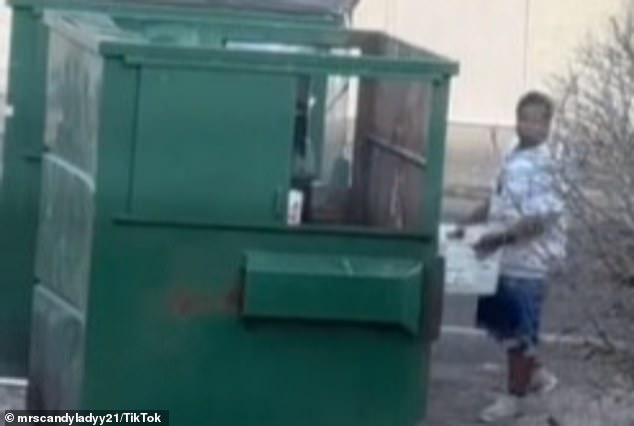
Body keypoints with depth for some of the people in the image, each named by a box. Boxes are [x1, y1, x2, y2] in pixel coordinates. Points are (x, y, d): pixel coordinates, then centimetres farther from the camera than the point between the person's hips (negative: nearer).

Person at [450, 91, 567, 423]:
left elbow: (539, 219, -26)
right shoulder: (514, 157, 7)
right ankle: (536, 374, 35)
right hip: (504, 259, 9)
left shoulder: (542, 166, -21)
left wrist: (498, 239, -27)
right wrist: (468, 223, 12)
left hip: (527, 263, -9)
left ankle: (514, 396, 18)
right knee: (497, 322, 19)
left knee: (519, 330, 4)